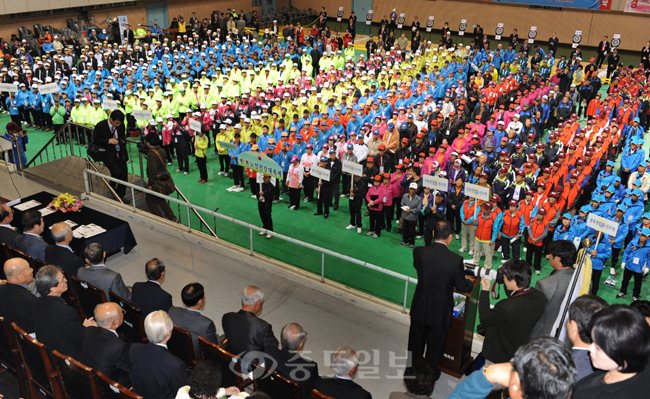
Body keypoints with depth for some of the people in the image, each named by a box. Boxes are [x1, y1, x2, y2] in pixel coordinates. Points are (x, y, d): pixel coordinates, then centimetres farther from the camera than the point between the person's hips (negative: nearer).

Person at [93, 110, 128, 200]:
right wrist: (109, 141, -19)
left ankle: (120, 196, 16)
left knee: (124, 174, 0)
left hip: (119, 153, 5)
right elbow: (95, 140, -6)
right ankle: (112, 189, 9)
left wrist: (122, 140, -4)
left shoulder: (121, 125, 2)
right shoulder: (100, 126, -12)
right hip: (108, 153, -5)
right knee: (117, 172, -23)